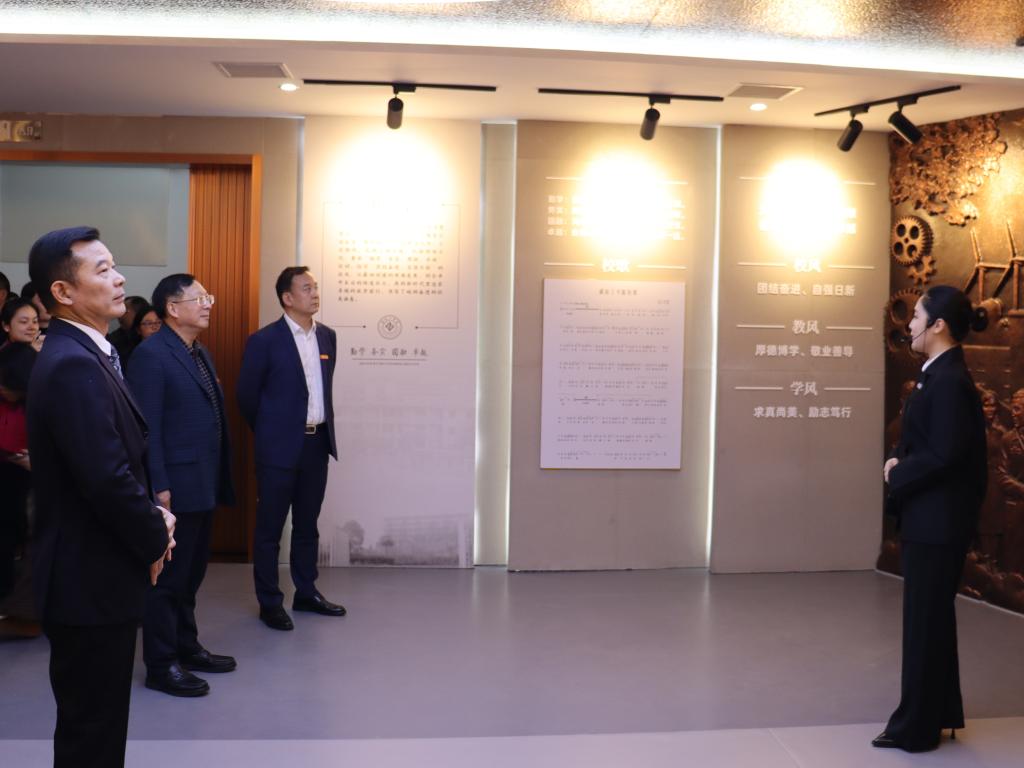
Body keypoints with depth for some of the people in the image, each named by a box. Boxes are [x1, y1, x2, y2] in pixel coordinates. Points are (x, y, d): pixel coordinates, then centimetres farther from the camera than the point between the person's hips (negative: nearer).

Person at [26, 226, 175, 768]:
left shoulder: (85, 354, 10)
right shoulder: (73, 364, -22)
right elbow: (107, 478, -27)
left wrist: (152, 513, 3)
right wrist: (154, 542, -12)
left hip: (94, 573, 10)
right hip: (91, 579, -10)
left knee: (98, 722, 21)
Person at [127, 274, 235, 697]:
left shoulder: (200, 353, 14)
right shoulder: (151, 354, -13)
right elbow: (147, 428, -17)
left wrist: (219, 479, 11)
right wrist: (159, 487, -20)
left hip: (204, 485, 9)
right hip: (176, 487, -9)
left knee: (191, 574, 19)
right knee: (167, 577, 2)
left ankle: (186, 646, 32)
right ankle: (161, 665, 13)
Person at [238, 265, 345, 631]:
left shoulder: (327, 336, 8)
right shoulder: (264, 340, -10)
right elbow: (246, 395, -3)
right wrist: (269, 432, 7)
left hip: (317, 443, 6)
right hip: (281, 446, -5)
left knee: (307, 524, 15)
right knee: (270, 527, 4)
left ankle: (306, 593, 27)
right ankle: (269, 602, 14)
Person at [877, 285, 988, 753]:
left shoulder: (949, 381, -19)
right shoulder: (938, 375, 11)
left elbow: (944, 455, -23)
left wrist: (898, 474, -10)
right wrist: (900, 462, 1)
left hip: (937, 519, -10)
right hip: (928, 516, 10)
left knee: (926, 618, 1)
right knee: (930, 617, 18)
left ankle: (918, 726, 14)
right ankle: (935, 713, 31)